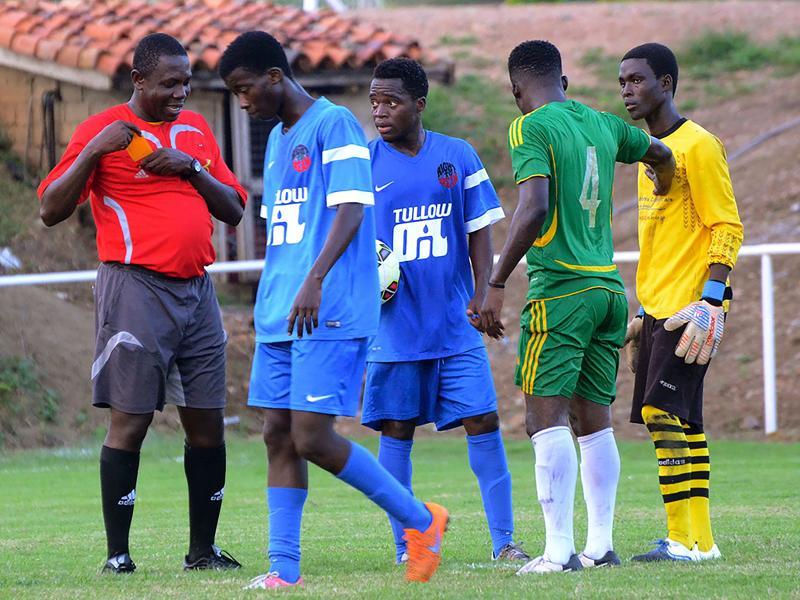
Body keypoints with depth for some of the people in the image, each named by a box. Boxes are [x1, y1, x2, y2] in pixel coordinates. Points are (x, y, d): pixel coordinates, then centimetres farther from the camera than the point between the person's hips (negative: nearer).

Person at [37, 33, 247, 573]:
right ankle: (117, 555, -3)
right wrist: (93, 152, -19)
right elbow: (51, 210, -7)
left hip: (197, 289, 6)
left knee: (207, 423, 4)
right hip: (137, 289, -6)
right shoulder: (104, 130, -2)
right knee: (130, 422, -8)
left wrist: (193, 168, -3)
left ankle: (203, 550, 12)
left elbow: (234, 211, 14)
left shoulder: (196, 129, 15)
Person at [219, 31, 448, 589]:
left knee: (312, 437, -13)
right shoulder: (278, 138, 19)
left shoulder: (335, 125, -8)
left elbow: (351, 209, -18)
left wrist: (315, 281, -28)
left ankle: (421, 521, 3)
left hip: (331, 313, -9)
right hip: (279, 314, 9)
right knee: (279, 435, 3)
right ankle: (284, 568, 4)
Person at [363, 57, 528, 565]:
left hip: (456, 324, 1)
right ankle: (405, 545, 11)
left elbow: (479, 229, 6)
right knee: (397, 430, 3)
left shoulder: (458, 157, 3)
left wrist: (482, 293, -6)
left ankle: (504, 539, 1)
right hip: (395, 327, -1)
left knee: (483, 421, -4)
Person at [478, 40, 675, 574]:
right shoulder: (603, 124, 13)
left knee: (547, 420, -7)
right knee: (595, 423, 12)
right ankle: (601, 545, 12)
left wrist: (496, 284, -15)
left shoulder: (531, 128, -7)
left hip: (560, 289, -7)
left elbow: (534, 209, -19)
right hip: (609, 288, 7)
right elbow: (661, 154, 32)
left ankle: (559, 550, -14)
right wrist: (663, 195, 55)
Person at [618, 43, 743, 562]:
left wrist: (711, 298, -21)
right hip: (658, 308, 9)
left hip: (688, 309, -9)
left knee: (662, 412, -14)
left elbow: (727, 228, -14)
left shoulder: (697, 146, -10)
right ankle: (698, 539, 8)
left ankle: (686, 540, -14)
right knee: (681, 422, 7)